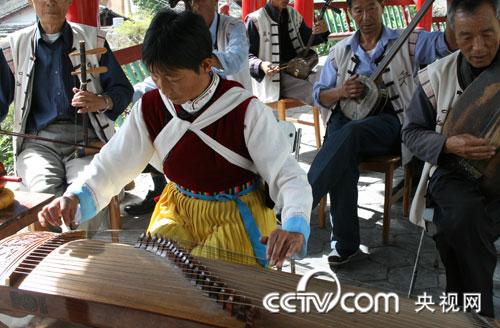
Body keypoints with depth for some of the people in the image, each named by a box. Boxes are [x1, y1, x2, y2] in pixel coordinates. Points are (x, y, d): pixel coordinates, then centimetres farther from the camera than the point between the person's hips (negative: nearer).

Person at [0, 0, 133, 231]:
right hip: (38, 140, 1)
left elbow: (123, 90, 13)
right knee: (44, 191, -31)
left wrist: (101, 102, -9)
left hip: (87, 137, -1)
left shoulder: (93, 40, 14)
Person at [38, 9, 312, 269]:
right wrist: (75, 197, -25)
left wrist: (294, 228, -41)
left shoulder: (246, 111, -21)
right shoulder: (150, 107, -8)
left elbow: (288, 176, -22)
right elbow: (112, 164, -5)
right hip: (177, 211, 4)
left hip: (236, 217, -4)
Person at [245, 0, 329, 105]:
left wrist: (321, 32, 3)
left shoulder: (293, 14, 15)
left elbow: (307, 39, 27)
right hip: (273, 78, -7)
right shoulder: (255, 20, -4)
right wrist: (261, 65, -26)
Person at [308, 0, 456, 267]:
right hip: (345, 118, 3)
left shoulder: (406, 42, 10)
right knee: (343, 157, -31)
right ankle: (344, 242, -23)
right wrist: (340, 92, -5)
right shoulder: (340, 51, 18)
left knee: (350, 132, -36)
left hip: (389, 121, -2)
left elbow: (447, 43, -6)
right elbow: (319, 95, 18)